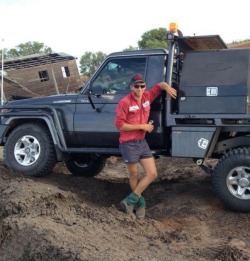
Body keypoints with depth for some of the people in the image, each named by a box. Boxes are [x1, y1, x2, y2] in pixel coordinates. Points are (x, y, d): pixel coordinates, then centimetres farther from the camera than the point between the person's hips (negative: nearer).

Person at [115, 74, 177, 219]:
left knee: (152, 174, 3)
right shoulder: (125, 102, -16)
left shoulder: (147, 96, 2)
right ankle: (140, 202, 27)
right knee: (134, 176, 8)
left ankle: (131, 200, 10)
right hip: (129, 144, -6)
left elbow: (160, 85, 16)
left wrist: (167, 87, -8)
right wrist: (142, 126, -17)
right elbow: (119, 125, -17)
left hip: (142, 142, 6)